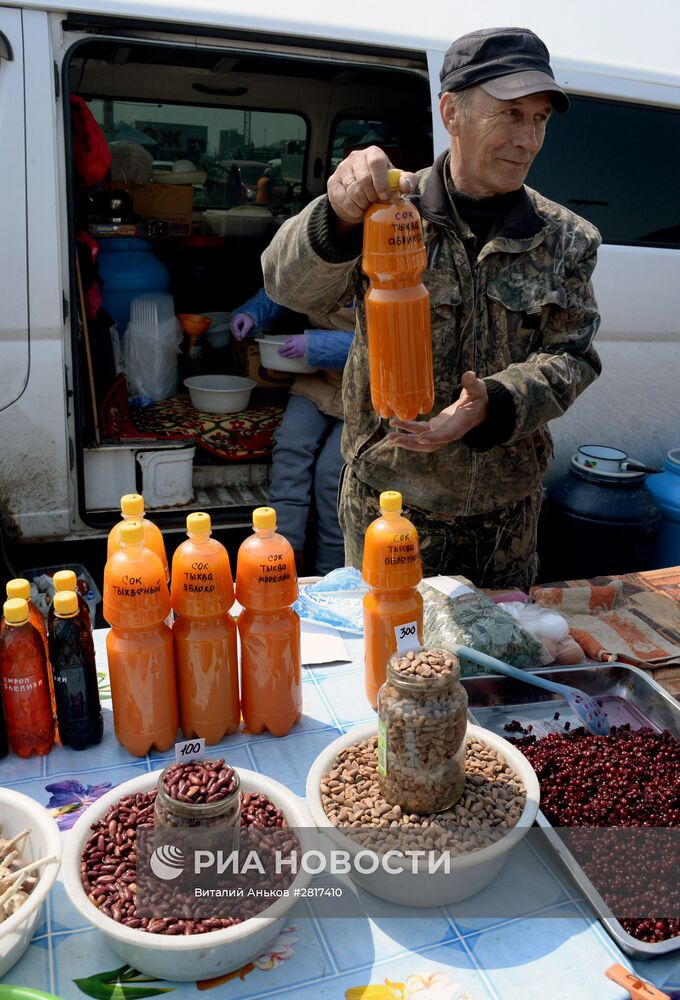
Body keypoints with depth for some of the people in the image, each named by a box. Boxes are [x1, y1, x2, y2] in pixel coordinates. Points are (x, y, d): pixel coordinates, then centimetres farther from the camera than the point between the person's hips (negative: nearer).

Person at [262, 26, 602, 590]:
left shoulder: (567, 241, 2)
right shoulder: (391, 208, -7)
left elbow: (571, 358, -1)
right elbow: (290, 286, -17)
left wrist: (492, 405, -22)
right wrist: (340, 215, -39)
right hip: (389, 506, -2)